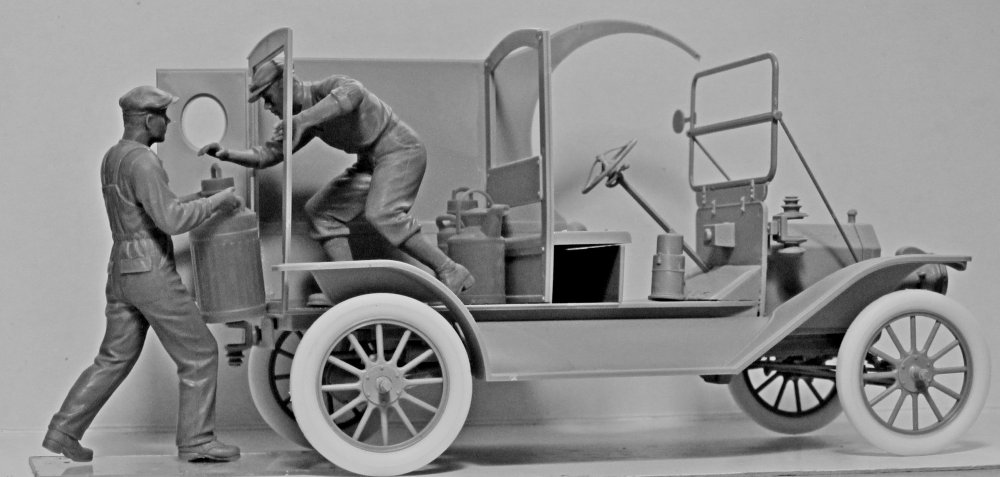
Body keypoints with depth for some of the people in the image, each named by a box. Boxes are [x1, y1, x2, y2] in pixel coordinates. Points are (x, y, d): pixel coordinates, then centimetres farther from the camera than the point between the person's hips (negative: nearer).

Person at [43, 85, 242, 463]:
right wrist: (216, 202, -12)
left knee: (115, 359, 16)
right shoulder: (143, 162, -18)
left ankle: (63, 434, 12)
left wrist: (194, 199, 21)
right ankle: (196, 441, 6)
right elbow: (172, 221, -25)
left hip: (123, 272, 9)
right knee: (199, 353, 1)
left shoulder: (112, 159, 15)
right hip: (152, 273, -9)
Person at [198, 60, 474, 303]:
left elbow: (351, 93, -46)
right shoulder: (298, 117, 6)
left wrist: (304, 120, -55)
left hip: (399, 149, -9)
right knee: (320, 210, 2)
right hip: (371, 162, 9)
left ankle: (451, 273, -22)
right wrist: (228, 155, -8)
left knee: (381, 214, -29)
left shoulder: (329, 87, -21)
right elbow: (267, 154, 9)